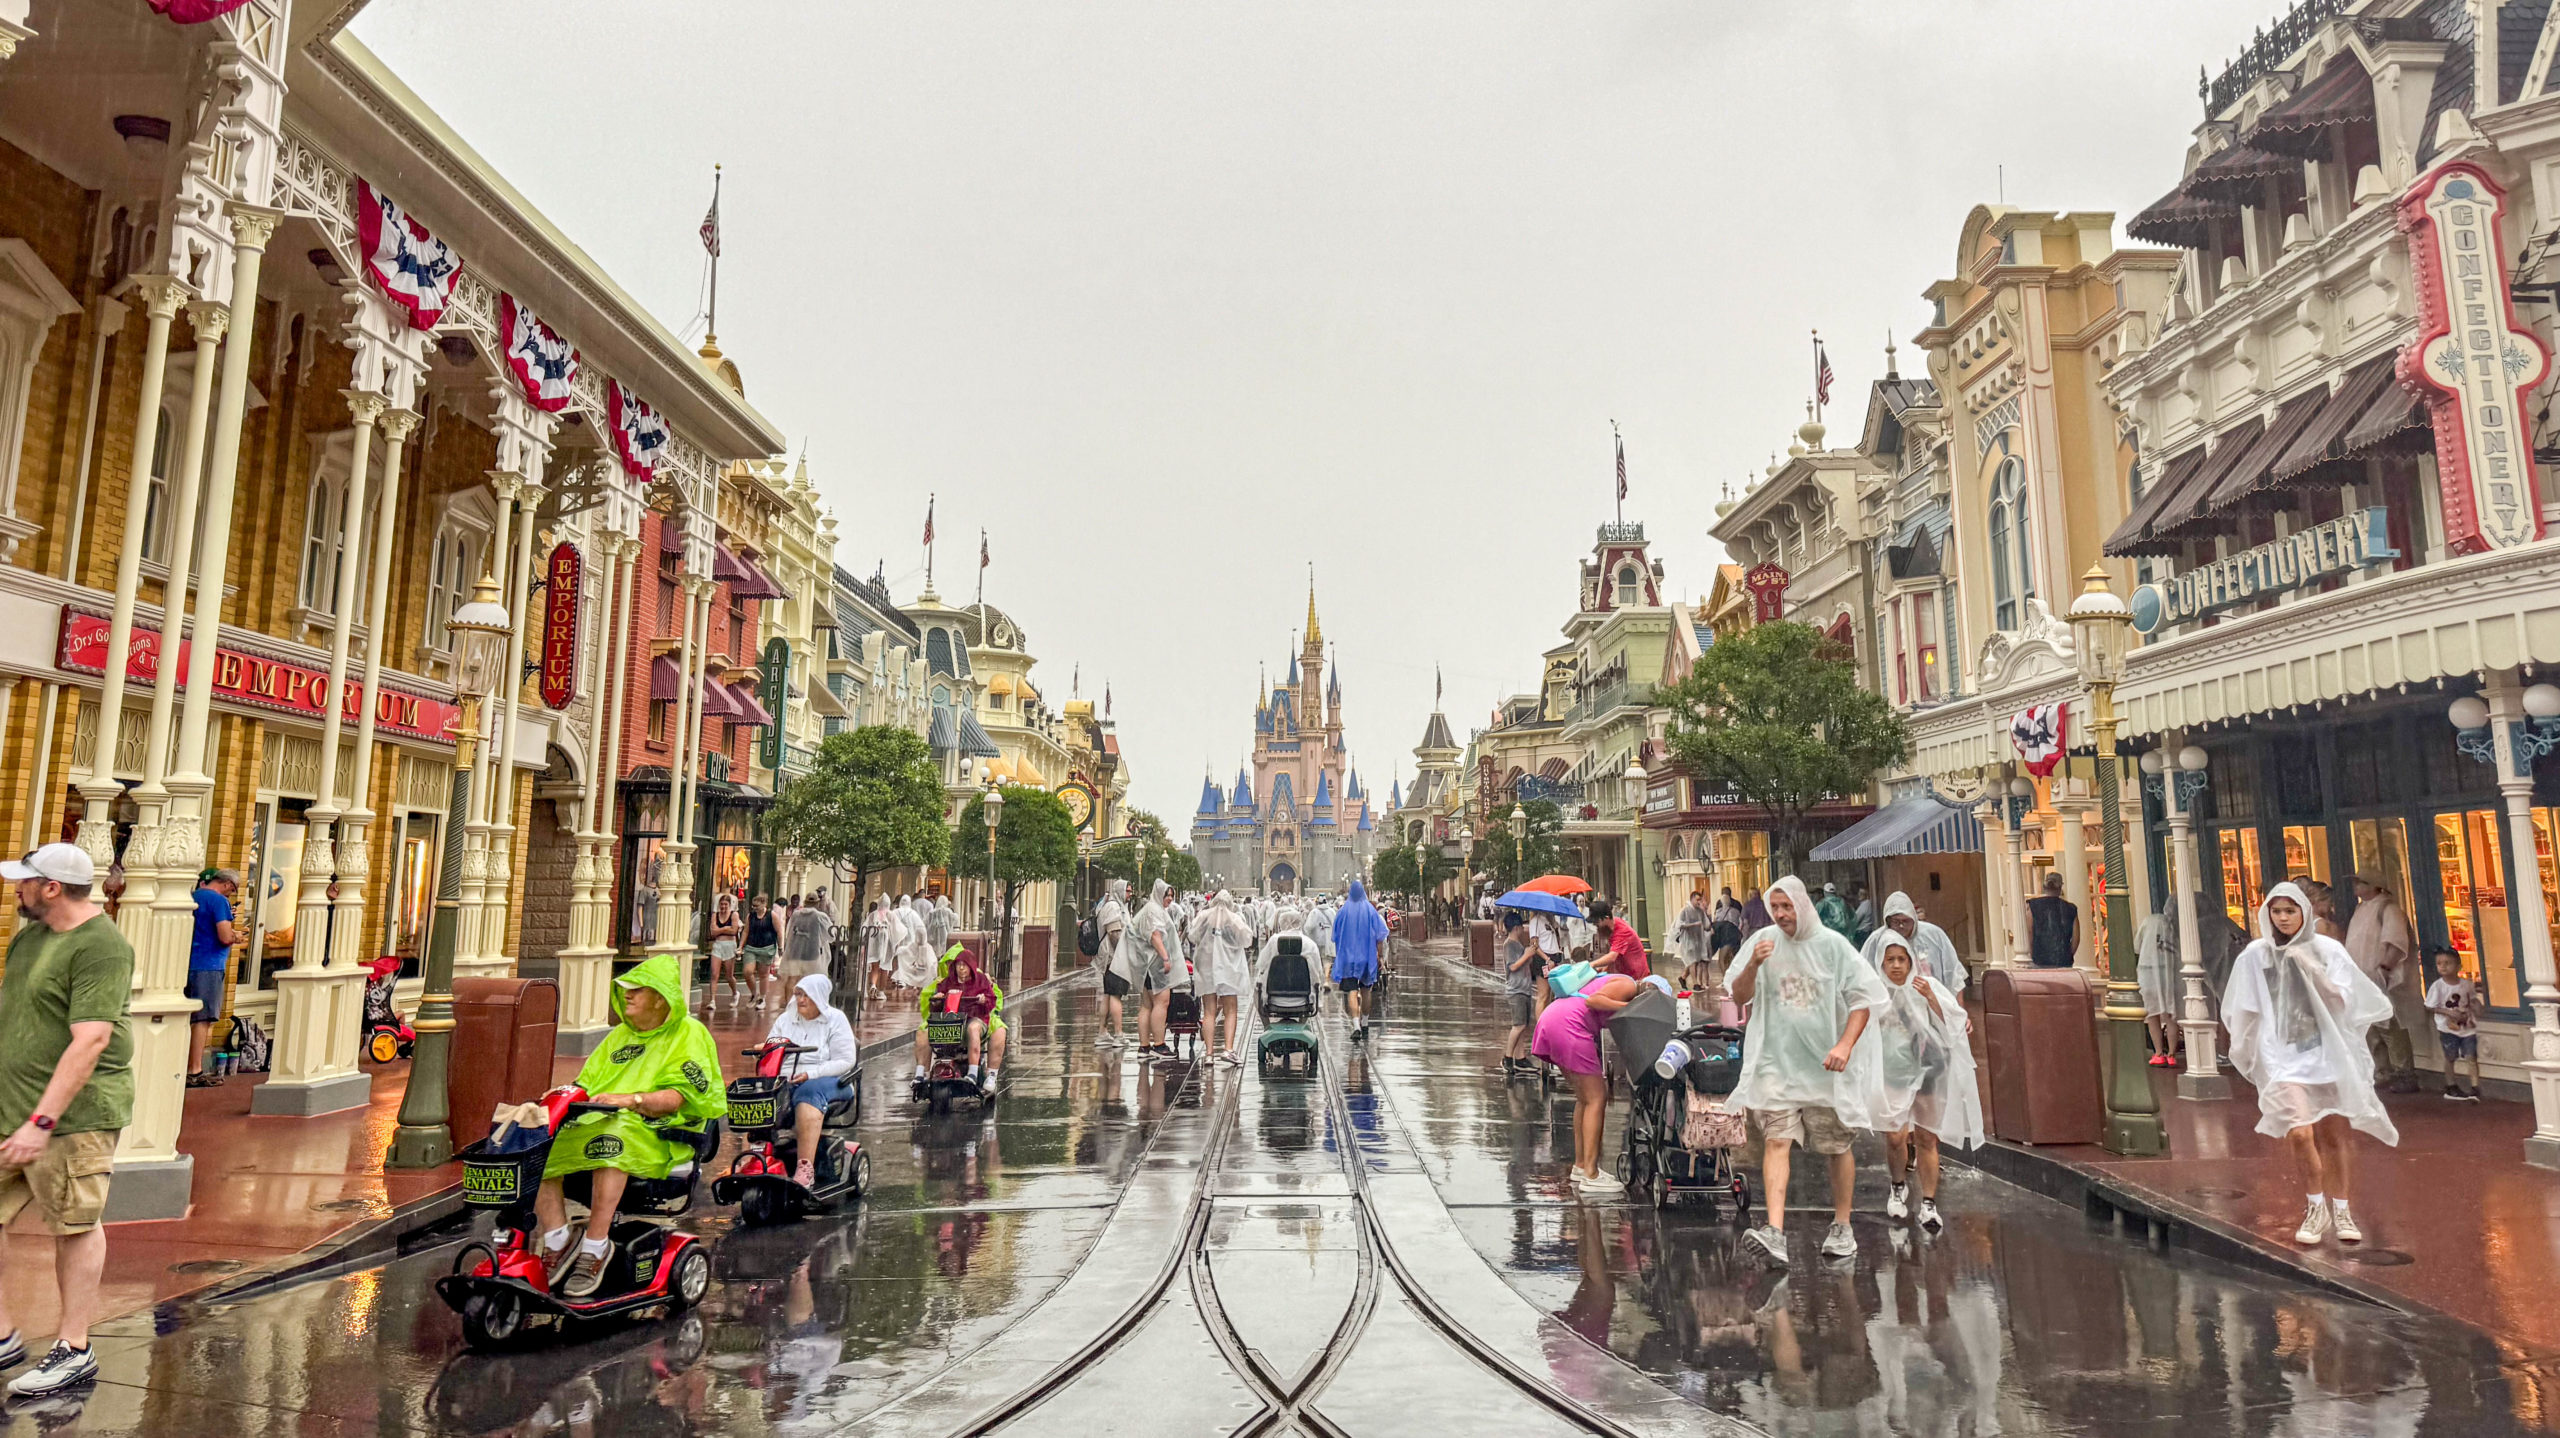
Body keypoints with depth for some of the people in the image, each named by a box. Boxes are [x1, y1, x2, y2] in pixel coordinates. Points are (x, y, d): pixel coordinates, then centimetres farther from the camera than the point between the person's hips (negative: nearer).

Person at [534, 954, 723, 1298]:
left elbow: (677, 1097, -10)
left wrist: (632, 1099, -24)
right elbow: (588, 1083, 21)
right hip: (597, 1124, 7)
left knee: (611, 1143, -39)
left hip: (658, 1133, -7)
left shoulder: (689, 1034, 3)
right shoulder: (620, 1035, 26)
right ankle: (557, 1243, -14)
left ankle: (595, 1248, -33)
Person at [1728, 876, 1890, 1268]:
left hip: (1825, 1063, 0)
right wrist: (1753, 965, -16)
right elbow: (1740, 997, 3)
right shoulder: (1762, 941, 2)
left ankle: (1842, 1226, 27)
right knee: (1776, 1140, -11)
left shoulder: (1832, 945, -3)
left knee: (1837, 1146, 9)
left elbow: (1862, 999, -1)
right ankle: (1775, 1232, -19)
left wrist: (1845, 1045, -14)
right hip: (1775, 1062, 0)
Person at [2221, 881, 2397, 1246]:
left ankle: (2339, 1211, 26)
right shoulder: (2256, 955, 1)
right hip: (2284, 1056, -1)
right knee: (2300, 1133, -16)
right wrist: (2252, 1057, 6)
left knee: (2334, 1136, 7)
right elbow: (2246, 1013, 7)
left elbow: (2342, 1002, -3)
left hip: (2330, 1054, 1)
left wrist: (2311, 968, -14)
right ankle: (2316, 1208, 5)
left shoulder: (2328, 950, 2)